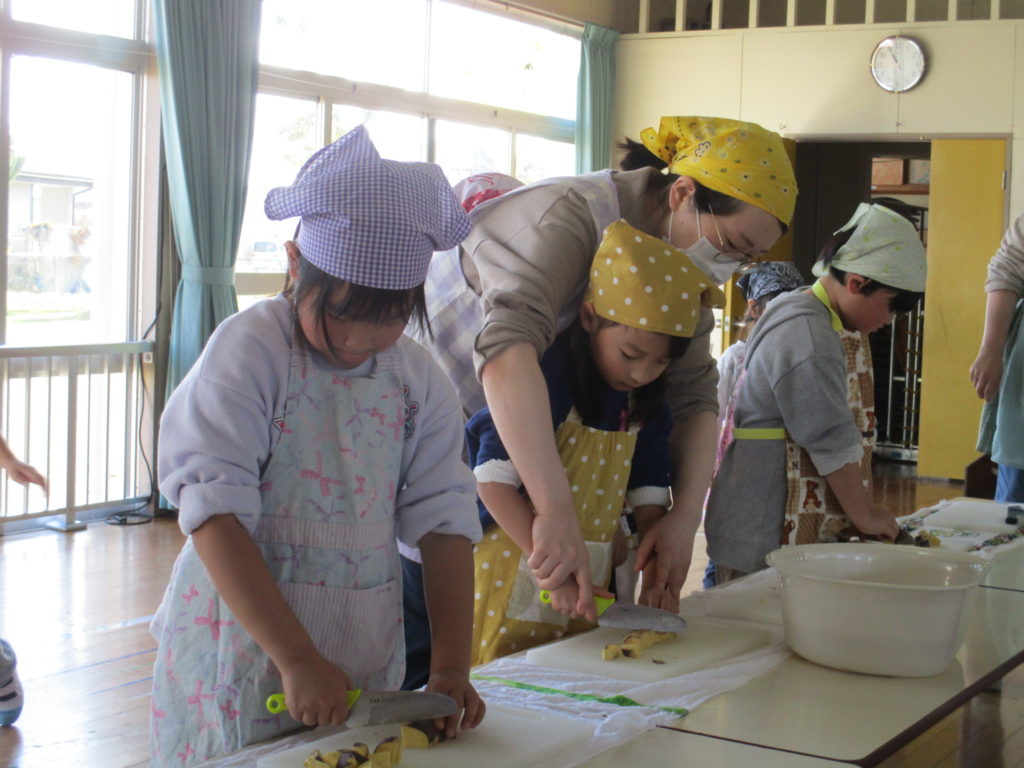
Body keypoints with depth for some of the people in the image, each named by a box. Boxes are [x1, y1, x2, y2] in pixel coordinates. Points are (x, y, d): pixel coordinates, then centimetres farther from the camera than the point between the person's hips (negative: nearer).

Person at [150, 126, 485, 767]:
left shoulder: (419, 378, 1)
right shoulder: (248, 353, -12)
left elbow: (443, 521, 0)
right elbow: (215, 515, -19)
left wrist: (451, 670, -7)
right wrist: (297, 660, -24)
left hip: (365, 662, 4)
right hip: (244, 660, -4)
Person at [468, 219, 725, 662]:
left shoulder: (645, 402, 5)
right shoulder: (549, 379, -17)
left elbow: (649, 496, 8)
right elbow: (494, 480, -21)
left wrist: (655, 578, -4)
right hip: (515, 581, -6)